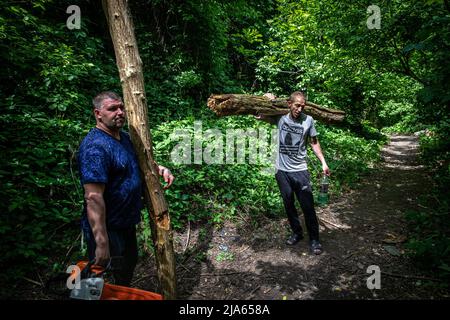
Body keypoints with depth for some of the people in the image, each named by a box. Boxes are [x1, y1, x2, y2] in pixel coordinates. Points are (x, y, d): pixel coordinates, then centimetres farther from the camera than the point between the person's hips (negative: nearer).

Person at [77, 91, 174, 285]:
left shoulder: (124, 137, 4)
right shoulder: (95, 146, -26)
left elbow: (140, 163, 21)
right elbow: (93, 198, -30)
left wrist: (159, 169, 0)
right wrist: (102, 244, -29)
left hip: (127, 223, 9)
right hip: (108, 229, -9)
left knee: (128, 269, 29)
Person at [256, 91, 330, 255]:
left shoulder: (308, 120, -6)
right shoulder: (280, 118, -4)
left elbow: (314, 142, 5)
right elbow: (258, 115, 5)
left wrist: (323, 162, 2)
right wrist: (267, 100, -7)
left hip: (300, 170, -2)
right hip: (282, 171, 2)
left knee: (308, 207, 1)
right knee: (288, 204, 14)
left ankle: (314, 239, 18)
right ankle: (297, 233, 33)